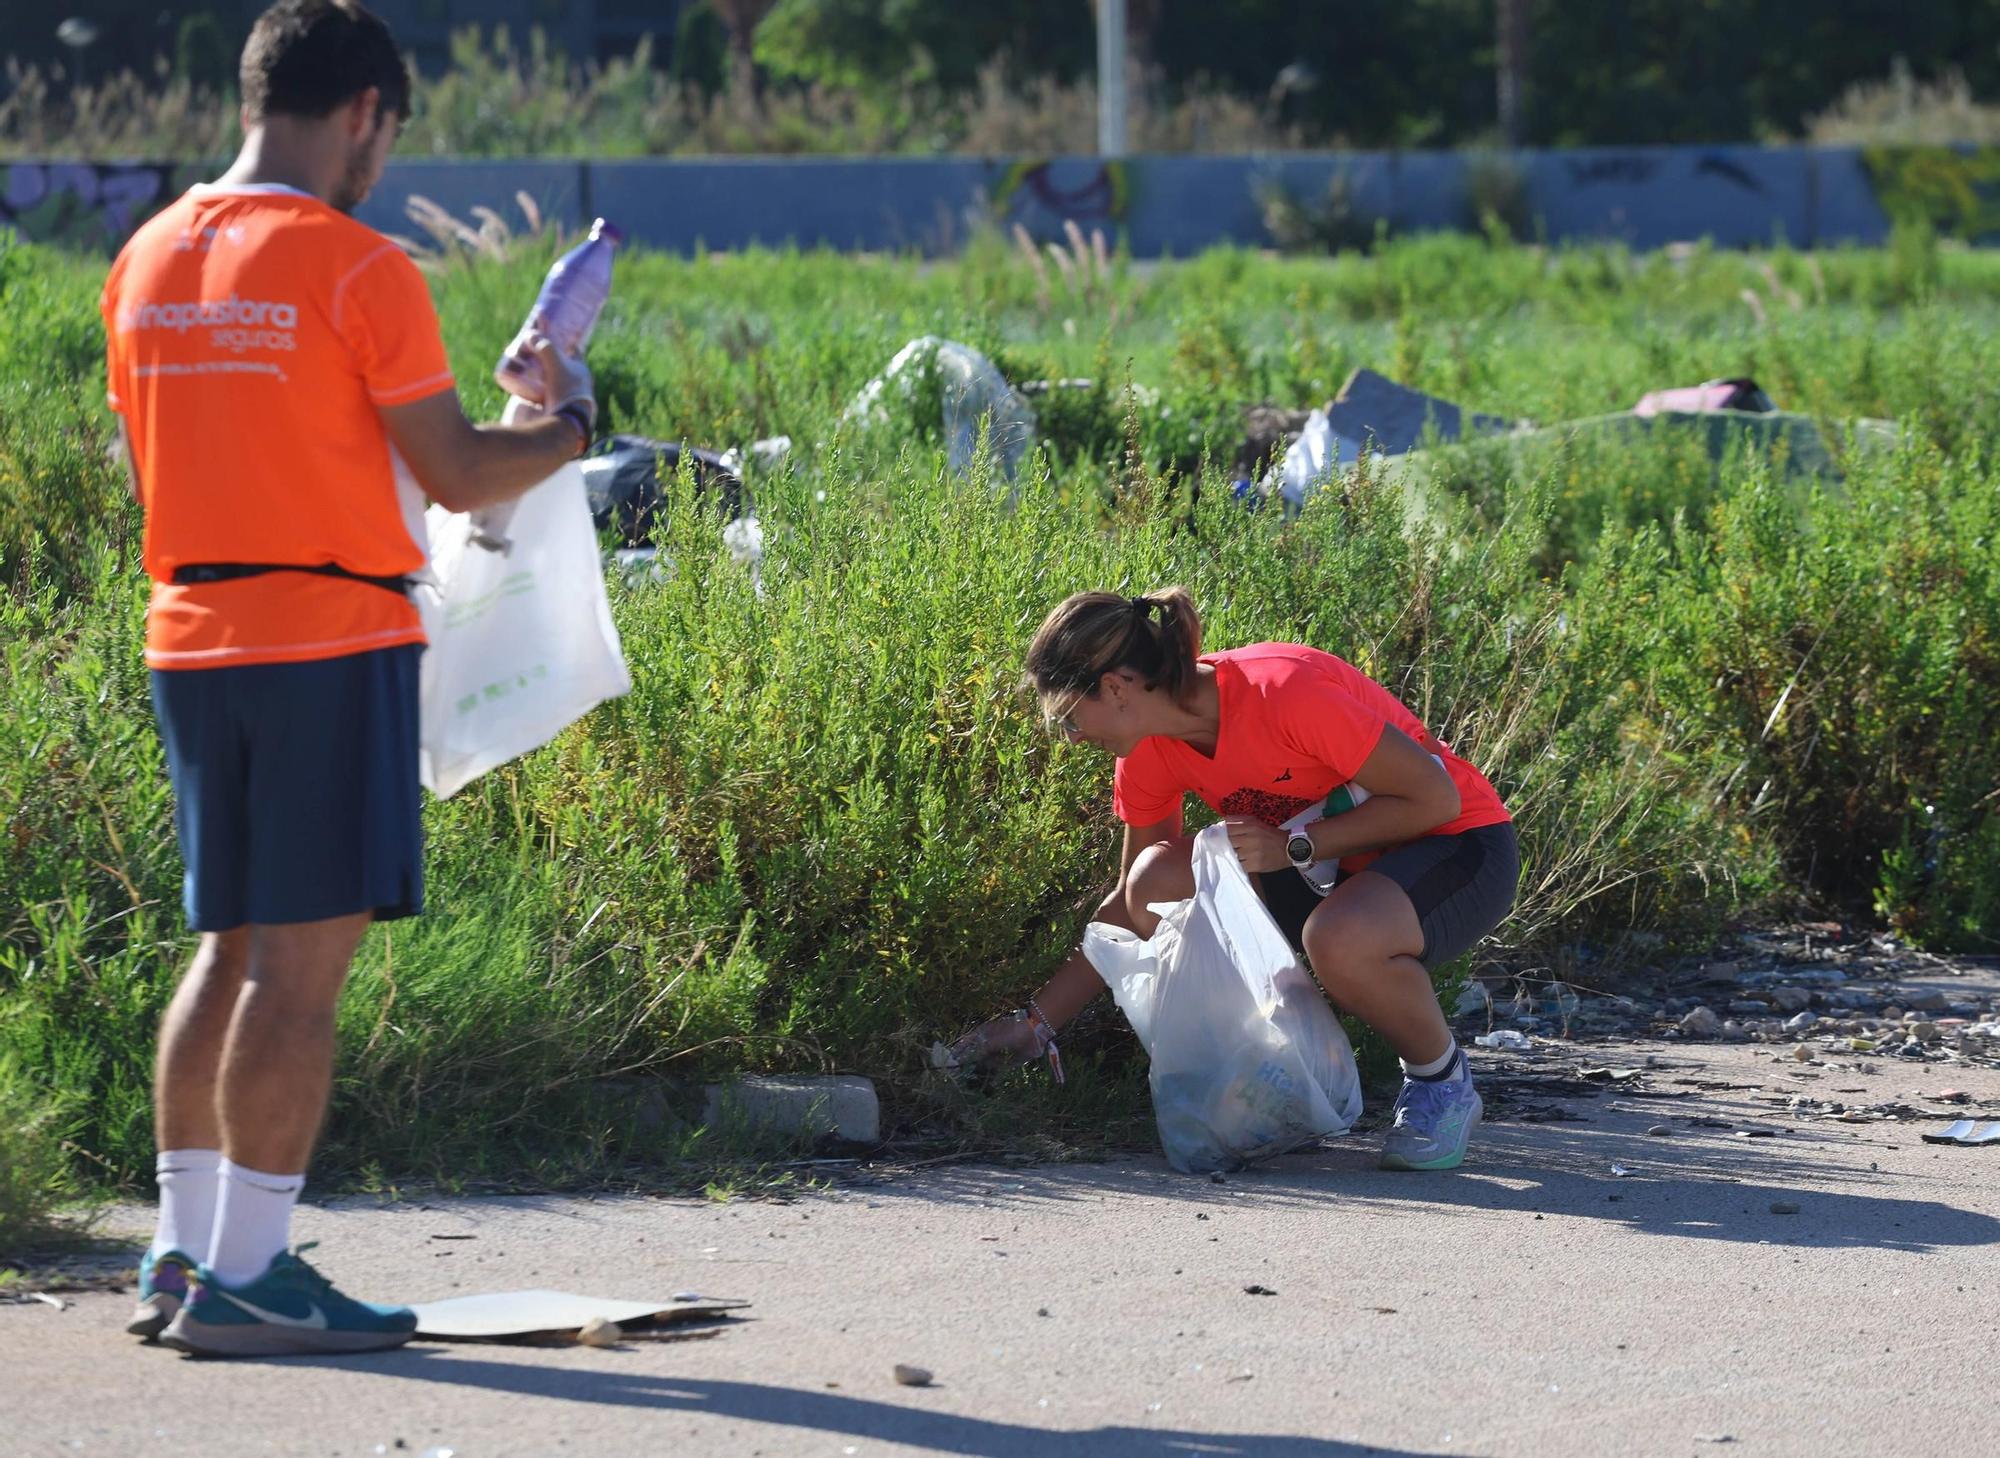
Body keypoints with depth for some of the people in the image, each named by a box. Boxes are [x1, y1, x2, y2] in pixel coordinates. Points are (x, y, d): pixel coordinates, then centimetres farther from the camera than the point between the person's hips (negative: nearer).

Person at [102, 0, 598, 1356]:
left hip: (191, 636, 7)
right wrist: (568, 420, 11)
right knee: (302, 962, -4)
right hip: (330, 639, -7)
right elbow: (455, 474, -8)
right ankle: (244, 1278, -4)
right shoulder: (356, 267, -11)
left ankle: (181, 1252, 15)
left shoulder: (148, 263, 9)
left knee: (231, 949, 15)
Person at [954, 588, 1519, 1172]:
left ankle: (1443, 1082, -10)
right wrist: (1035, 1023, -1)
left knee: (1340, 939, -40)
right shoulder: (1149, 752, -6)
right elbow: (1133, 905, 5)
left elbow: (1435, 797, -23)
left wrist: (1291, 845, -26)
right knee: (1157, 882, -16)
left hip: (1460, 843, -7)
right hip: (1326, 867, 7)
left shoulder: (1283, 692, -30)